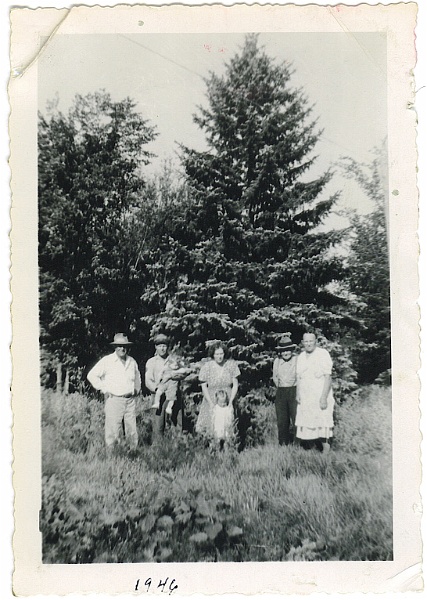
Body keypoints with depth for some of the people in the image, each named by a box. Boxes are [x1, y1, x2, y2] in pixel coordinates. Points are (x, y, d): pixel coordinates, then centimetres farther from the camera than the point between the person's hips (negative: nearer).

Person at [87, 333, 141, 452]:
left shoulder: (132, 361, 13)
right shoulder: (107, 361, -4)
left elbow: (137, 376, 32)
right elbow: (92, 375, -3)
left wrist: (137, 389, 20)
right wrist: (104, 389, -5)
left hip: (130, 400, 5)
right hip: (114, 400, -5)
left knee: (132, 431, 8)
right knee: (113, 431, -5)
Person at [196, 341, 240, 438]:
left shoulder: (231, 364, -4)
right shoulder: (207, 366, -7)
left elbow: (235, 385, 3)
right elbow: (204, 386, -1)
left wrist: (230, 401, -5)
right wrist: (211, 403, -8)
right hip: (211, 399, 0)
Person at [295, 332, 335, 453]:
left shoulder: (323, 354, -7)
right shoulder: (300, 357, 12)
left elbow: (328, 377, -10)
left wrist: (324, 397, -16)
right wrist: (298, 394, 9)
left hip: (320, 398, -5)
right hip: (305, 399, 5)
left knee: (322, 425, -7)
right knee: (306, 425, 2)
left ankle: (326, 450, 0)